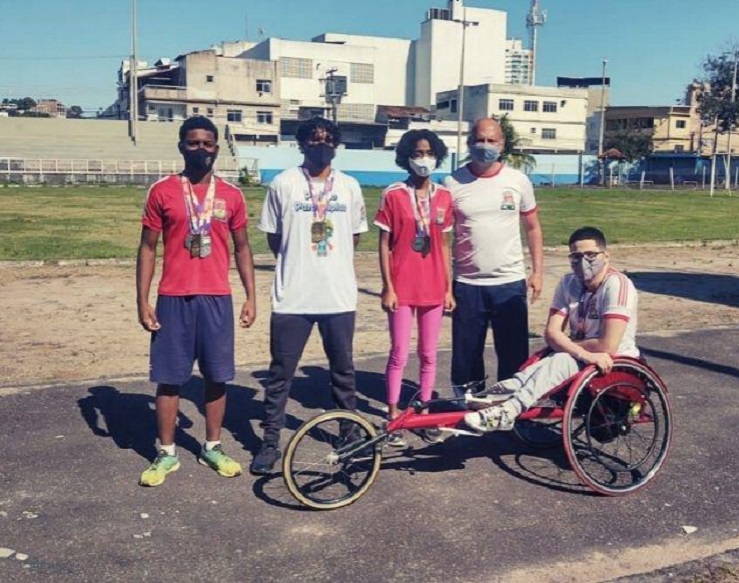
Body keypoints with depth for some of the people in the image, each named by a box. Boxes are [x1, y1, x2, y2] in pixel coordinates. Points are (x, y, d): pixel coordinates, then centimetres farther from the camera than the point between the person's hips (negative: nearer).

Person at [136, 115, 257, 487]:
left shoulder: (231, 196, 5)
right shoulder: (162, 191, 0)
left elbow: (241, 248, 11)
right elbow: (147, 248, 2)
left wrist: (251, 296, 5)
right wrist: (142, 300, -3)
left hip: (217, 298, 2)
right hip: (173, 299, -1)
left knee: (217, 376, 8)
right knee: (169, 378, 5)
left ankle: (212, 448, 23)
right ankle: (166, 453, 18)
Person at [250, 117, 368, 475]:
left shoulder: (349, 186, 5)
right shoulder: (283, 183, -3)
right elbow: (273, 237, 5)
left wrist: (331, 261, 12)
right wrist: (299, 262, 8)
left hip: (339, 296, 2)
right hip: (293, 297, -2)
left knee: (343, 369, 15)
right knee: (281, 372, 4)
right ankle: (270, 442, 17)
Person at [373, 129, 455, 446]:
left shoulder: (444, 197, 5)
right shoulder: (393, 195, -5)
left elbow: (444, 245, 9)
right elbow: (384, 245, -4)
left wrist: (449, 288, 7)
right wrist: (387, 287, -8)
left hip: (433, 289, 3)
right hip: (402, 288, -3)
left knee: (428, 354, 11)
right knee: (399, 354, 3)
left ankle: (424, 412, 24)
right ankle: (393, 417, 14)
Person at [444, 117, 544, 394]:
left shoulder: (518, 180, 2)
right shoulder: (453, 183, -1)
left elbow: (532, 227, 10)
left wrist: (537, 271, 4)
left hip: (510, 282, 1)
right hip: (467, 284, 0)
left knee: (514, 354, 6)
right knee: (466, 355, 8)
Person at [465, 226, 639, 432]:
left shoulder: (617, 284, -19)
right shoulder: (568, 283, 1)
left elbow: (608, 347, -26)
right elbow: (551, 333, -9)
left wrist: (566, 345, -10)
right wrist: (584, 353, -28)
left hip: (615, 366, -6)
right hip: (579, 362, 6)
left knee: (560, 361, -31)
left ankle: (508, 410, -38)